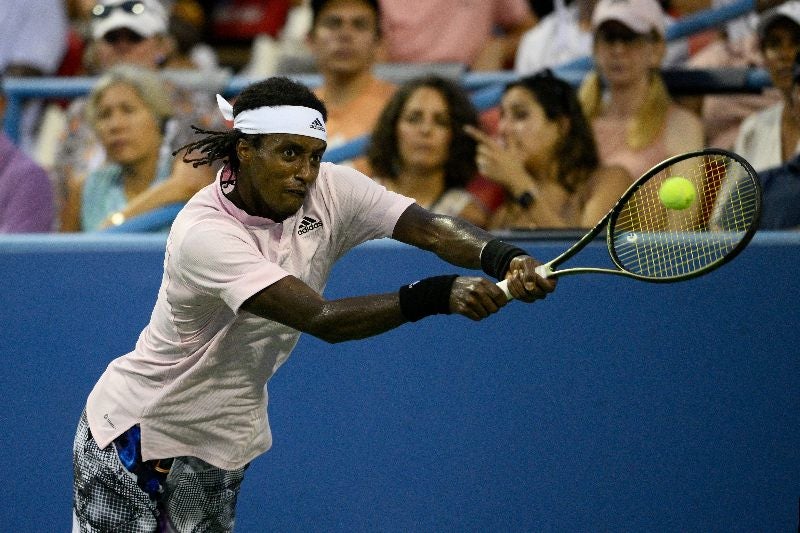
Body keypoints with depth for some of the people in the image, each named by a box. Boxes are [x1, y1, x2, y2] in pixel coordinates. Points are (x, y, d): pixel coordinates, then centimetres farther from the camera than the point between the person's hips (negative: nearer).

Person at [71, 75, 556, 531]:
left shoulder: (330, 191, -9)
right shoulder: (204, 234, -30)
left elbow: (432, 230, -20)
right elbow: (320, 318, -38)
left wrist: (505, 259, -41)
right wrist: (437, 295, -48)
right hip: (135, 431, -6)